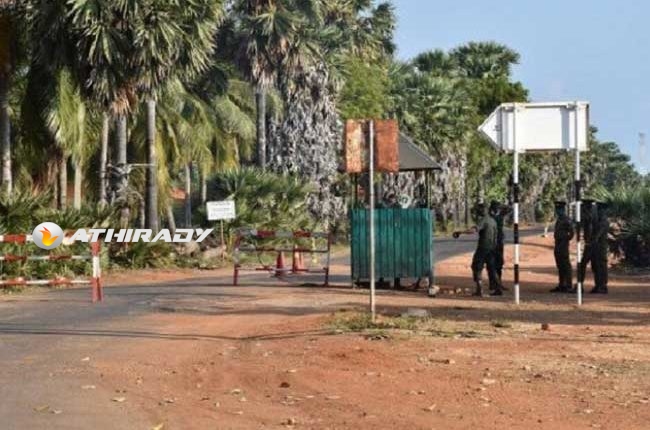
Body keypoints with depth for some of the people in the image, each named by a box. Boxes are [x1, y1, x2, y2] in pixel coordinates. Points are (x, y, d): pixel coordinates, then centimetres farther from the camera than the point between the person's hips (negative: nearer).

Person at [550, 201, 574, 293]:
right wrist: (557, 244, 15)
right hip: (558, 247, 9)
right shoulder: (558, 220, 16)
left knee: (566, 266, -6)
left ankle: (569, 286, -5)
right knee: (560, 267, 11)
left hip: (563, 247, -9)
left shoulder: (567, 220, -12)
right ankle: (561, 285, 16)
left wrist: (565, 241, -11)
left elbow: (571, 233, -17)